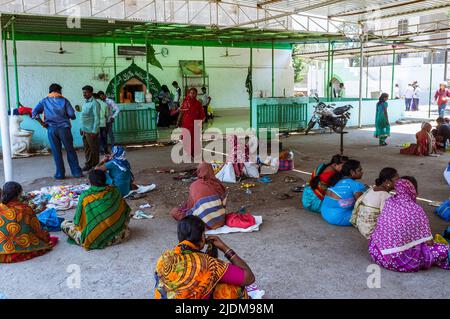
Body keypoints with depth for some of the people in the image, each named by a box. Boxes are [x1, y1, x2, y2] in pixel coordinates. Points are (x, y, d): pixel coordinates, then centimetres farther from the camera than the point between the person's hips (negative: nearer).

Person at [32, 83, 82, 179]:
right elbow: (72, 115, -4)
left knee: (56, 152, 8)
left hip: (51, 129, 1)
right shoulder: (64, 100, 3)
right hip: (64, 128, -1)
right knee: (70, 151, 7)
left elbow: (34, 112, -3)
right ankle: (76, 172, 9)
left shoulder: (44, 101, 8)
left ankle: (60, 174, 11)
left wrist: (42, 123, 2)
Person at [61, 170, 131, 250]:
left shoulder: (85, 196, -10)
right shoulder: (114, 191, -3)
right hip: (115, 236, 4)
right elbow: (125, 209, 11)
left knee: (64, 224, 13)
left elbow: (78, 221, -3)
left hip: (93, 241, -4)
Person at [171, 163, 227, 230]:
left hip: (206, 222, -5)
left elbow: (190, 205, 3)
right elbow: (224, 203, 7)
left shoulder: (194, 185, -5)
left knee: (174, 211, 9)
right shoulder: (218, 183, 1)